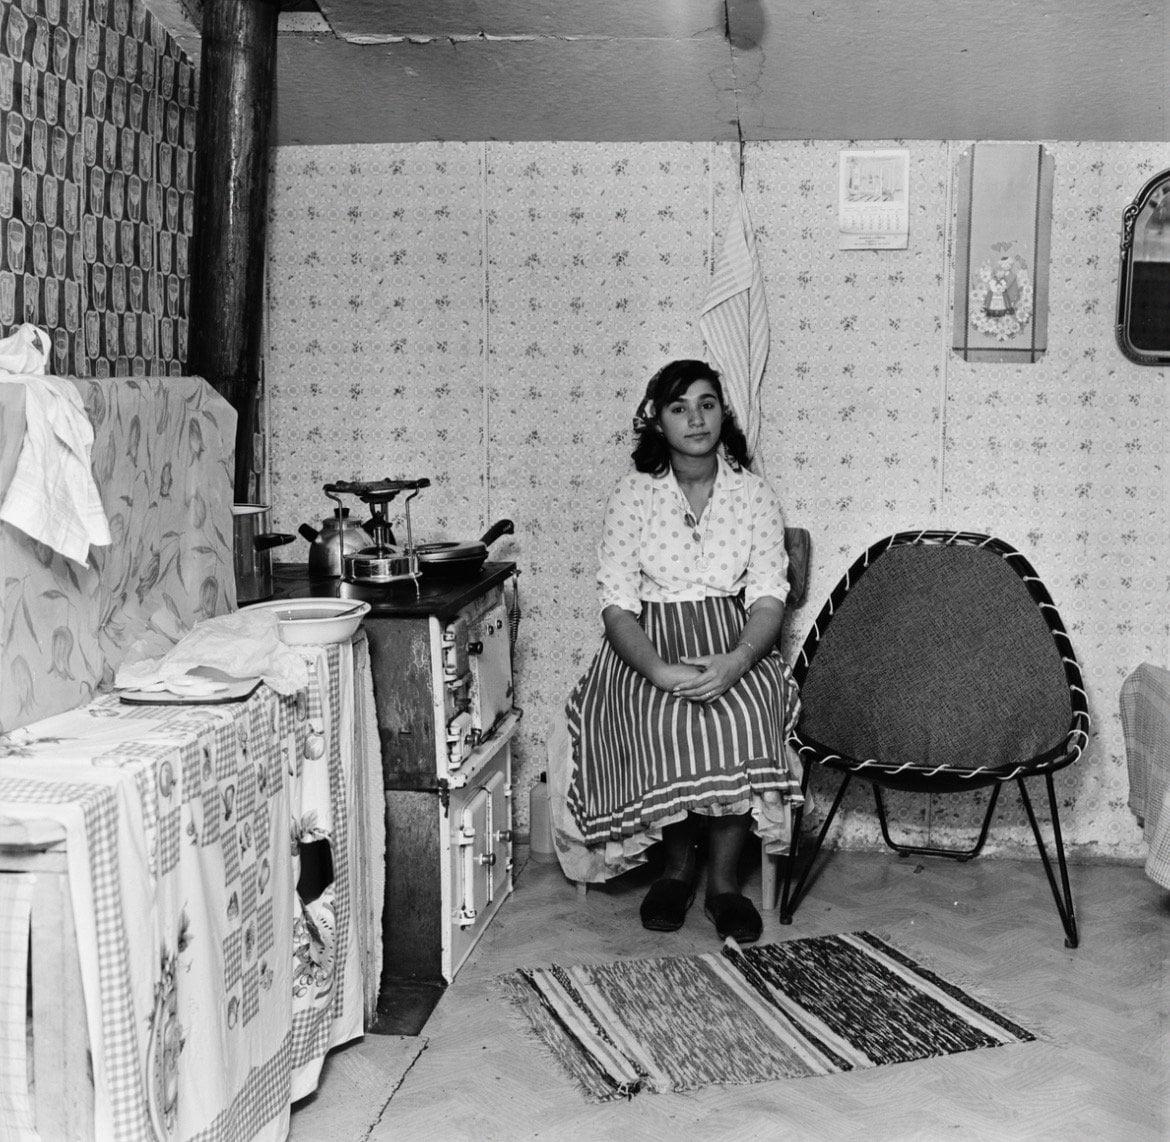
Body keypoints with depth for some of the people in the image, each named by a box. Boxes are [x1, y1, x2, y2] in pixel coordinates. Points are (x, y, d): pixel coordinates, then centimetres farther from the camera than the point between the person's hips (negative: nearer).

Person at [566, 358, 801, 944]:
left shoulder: (754, 494, 5)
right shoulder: (633, 494, 2)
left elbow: (769, 598, -3)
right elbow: (617, 603, -6)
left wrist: (735, 662, -25)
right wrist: (659, 670, -25)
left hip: (734, 645, 1)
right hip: (649, 645, -1)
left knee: (741, 715, -32)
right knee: (665, 719, -32)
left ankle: (723, 877, -17)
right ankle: (677, 864, -8)